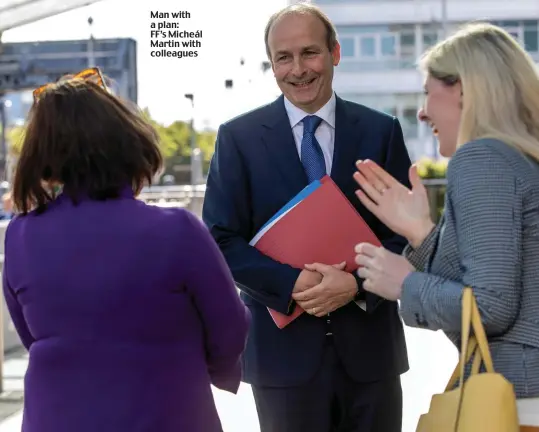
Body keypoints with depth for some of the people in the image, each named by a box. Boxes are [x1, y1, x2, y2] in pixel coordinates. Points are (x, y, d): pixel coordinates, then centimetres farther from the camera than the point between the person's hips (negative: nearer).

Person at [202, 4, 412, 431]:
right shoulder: (238, 138, 1)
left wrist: (357, 282, -15)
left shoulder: (381, 131, 4)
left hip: (369, 346, 1)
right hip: (285, 348, -1)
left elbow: (406, 233, 3)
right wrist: (294, 284, -17)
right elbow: (222, 241, -3)